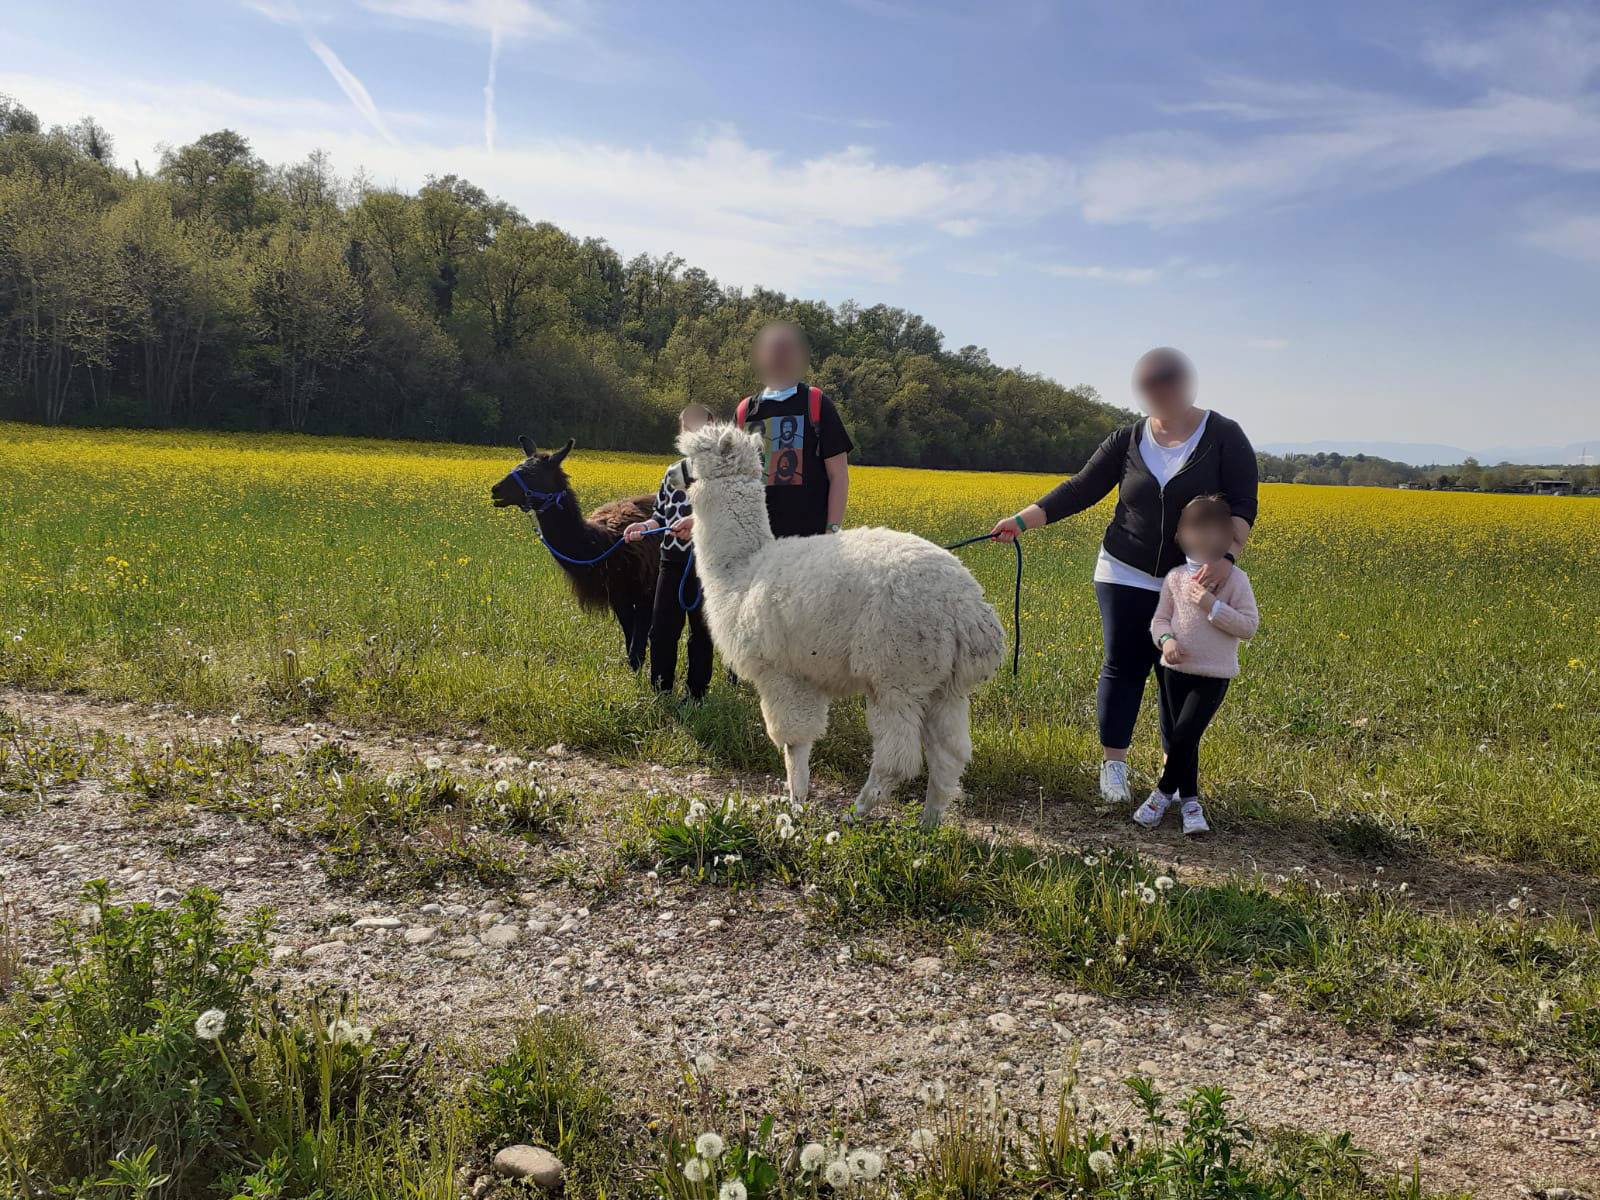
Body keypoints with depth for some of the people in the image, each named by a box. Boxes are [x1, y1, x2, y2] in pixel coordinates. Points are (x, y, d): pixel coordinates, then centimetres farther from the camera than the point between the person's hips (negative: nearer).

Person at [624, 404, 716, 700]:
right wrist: (644, 526, -6)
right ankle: (659, 694, 17)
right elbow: (661, 516, 15)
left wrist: (697, 521, -32)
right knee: (661, 629, 6)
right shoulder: (673, 473, 11)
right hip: (673, 563, 5)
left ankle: (697, 694, 20)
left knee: (701, 631, 8)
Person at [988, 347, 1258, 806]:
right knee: (1123, 668, 3)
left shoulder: (1225, 437, -8)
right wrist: (1022, 520, -9)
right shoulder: (1128, 440, -2)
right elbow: (1081, 489, -1)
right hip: (1128, 577, 1)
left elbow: (1242, 506, -13)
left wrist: (1228, 556, -29)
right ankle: (1112, 764, 13)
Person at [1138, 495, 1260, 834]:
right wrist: (1166, 640, -15)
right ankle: (1189, 800, 22)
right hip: (1175, 669, 4)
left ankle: (1164, 792, 10)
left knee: (1184, 737, -11)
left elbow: (1249, 626, -10)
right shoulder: (1175, 577, 3)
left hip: (1213, 676, -3)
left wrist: (1213, 607, -21)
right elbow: (1159, 619, 7)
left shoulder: (1235, 579, -7)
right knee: (1174, 739, 6)